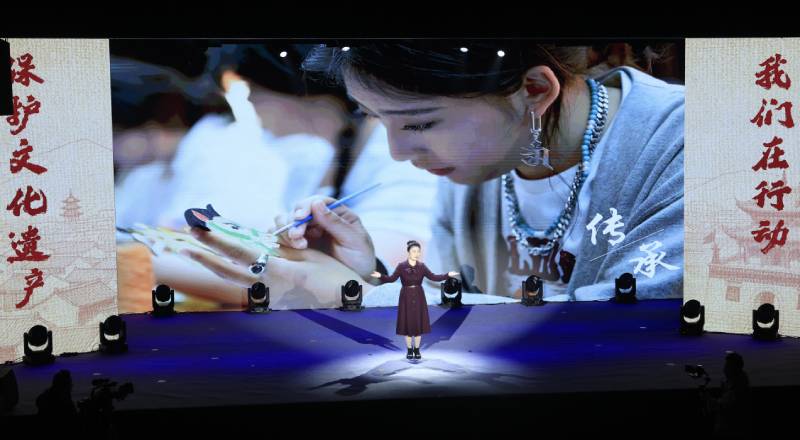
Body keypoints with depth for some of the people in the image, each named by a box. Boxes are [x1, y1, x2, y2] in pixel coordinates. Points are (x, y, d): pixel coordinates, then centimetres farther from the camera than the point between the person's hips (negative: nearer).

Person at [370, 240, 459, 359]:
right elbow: (392, 279, -14)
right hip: (406, 297, -2)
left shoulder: (422, 266, 1)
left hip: (418, 297, 2)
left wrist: (448, 275, -14)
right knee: (407, 323, 2)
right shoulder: (401, 266, -6)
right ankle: (409, 350, 15)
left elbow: (433, 277, -4)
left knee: (418, 322, 3)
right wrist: (380, 276, -31)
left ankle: (417, 350, 16)